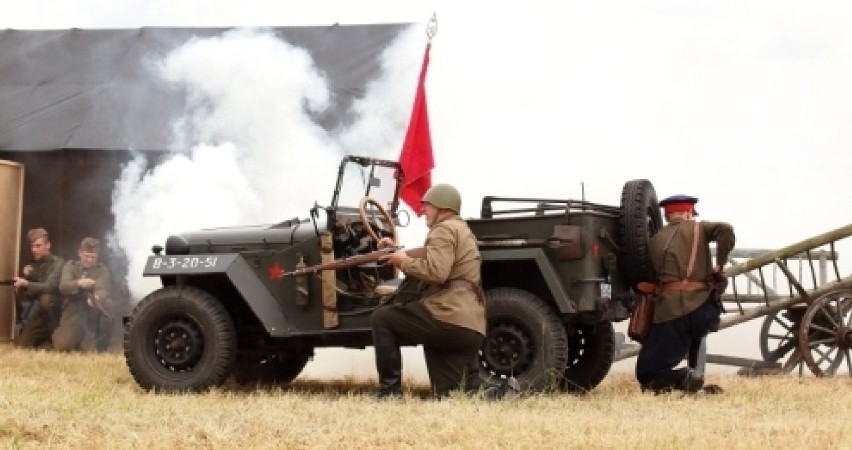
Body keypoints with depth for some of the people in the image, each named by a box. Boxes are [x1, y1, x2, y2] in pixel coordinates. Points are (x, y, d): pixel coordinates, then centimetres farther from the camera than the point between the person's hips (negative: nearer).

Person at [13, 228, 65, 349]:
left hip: (55, 306, -5)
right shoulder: (33, 265, 11)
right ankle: (48, 337, 12)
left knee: (45, 298, -39)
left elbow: (50, 286, -26)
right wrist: (26, 276, -8)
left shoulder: (58, 263, -9)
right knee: (21, 344, -14)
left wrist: (27, 284, -39)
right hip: (39, 312, 5)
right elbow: (24, 295, 10)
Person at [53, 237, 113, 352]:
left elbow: (102, 289, -18)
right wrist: (78, 283, -37)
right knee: (61, 347, -24)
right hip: (72, 315, 0)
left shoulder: (102, 270, 2)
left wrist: (97, 298, -45)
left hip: (92, 317, 0)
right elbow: (63, 286, -13)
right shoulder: (70, 266, 5)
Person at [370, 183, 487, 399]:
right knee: (449, 397, 11)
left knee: (381, 319, 1)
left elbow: (435, 271, -20)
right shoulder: (461, 230, 30)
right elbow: (429, 260, 30)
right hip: (472, 329, 10)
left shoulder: (444, 229, -4)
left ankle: (390, 392, -4)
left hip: (448, 319, -10)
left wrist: (404, 262, -5)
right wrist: (398, 251, 20)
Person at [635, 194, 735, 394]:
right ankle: (695, 375, 20)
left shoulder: (655, 240, 15)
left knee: (646, 375, 3)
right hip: (703, 309, 1)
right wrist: (719, 265, 2)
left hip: (669, 312, -1)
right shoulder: (698, 228, 11)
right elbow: (725, 230, -8)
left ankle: (684, 378, -23)